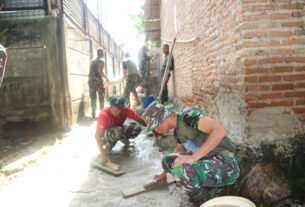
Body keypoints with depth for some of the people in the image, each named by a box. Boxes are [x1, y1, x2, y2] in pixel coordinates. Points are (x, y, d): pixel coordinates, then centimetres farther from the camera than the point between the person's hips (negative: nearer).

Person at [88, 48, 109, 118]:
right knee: (101, 97, 6)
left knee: (93, 97, 7)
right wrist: (106, 78, -6)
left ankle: (93, 113, 3)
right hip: (98, 80, -6)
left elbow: (91, 71, 19)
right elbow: (100, 71, -15)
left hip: (91, 80, 6)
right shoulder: (101, 61, -3)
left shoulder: (92, 61, 18)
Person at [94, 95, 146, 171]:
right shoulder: (104, 115, -34)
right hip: (104, 136, -6)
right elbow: (97, 135, -41)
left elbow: (139, 120, -7)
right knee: (117, 130, -39)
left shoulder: (125, 110, -20)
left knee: (137, 128, -15)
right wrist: (103, 154, -51)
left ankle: (123, 139, 14)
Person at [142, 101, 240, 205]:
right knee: (167, 160, 8)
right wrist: (164, 173, 42)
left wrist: (193, 157, -32)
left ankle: (203, 200, -3)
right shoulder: (178, 130, 11)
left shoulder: (188, 115, -17)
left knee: (181, 172, -33)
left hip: (225, 165, -9)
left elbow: (220, 131, -30)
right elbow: (179, 151, 31)